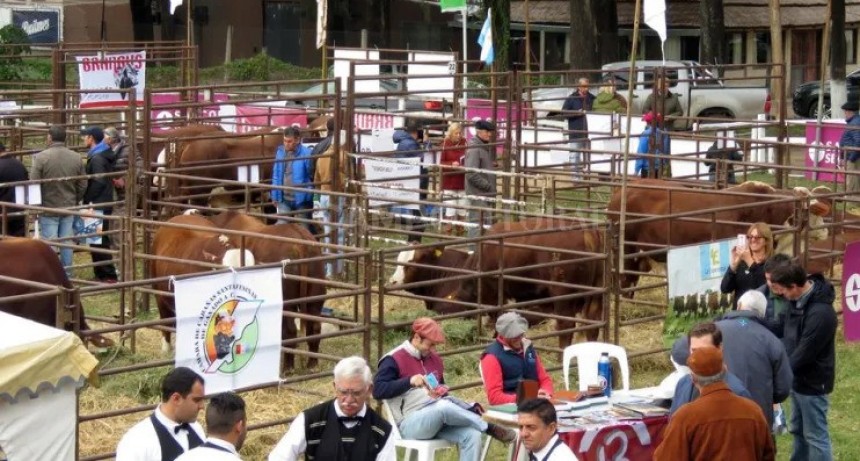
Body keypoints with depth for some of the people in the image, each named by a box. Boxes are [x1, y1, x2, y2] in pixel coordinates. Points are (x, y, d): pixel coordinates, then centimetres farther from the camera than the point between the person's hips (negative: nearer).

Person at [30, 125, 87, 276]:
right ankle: (67, 276, 17)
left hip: (48, 208, -4)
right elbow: (83, 185, 5)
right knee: (67, 243, 11)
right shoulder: (76, 158, -1)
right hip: (69, 208, 4)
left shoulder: (41, 157, -15)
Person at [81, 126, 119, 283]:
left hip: (98, 205, -10)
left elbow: (98, 182, -23)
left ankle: (108, 275, -5)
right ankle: (101, 273, 21)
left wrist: (87, 199, -14)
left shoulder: (97, 158, -16)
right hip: (104, 204, 10)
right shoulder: (106, 155, 14)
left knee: (99, 241, -7)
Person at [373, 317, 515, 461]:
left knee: (472, 435, -19)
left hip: (437, 419, 7)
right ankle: (489, 428, -20)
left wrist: (441, 392, 4)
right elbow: (377, 390, -17)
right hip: (410, 423, -7)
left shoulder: (434, 358, 16)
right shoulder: (394, 360, -6)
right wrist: (409, 381, -25)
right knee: (444, 406, -36)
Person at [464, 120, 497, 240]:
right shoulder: (474, 149, -16)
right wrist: (487, 185, -16)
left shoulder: (486, 147, 14)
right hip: (478, 194, -10)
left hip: (486, 194, 10)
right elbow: (472, 174, -22)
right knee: (476, 222, -6)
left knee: (488, 222, 14)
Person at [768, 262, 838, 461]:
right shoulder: (798, 300, -2)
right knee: (798, 430, 23)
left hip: (813, 383, -9)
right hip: (799, 378, 9)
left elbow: (804, 354, -26)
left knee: (815, 436, 1)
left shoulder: (820, 313, -31)